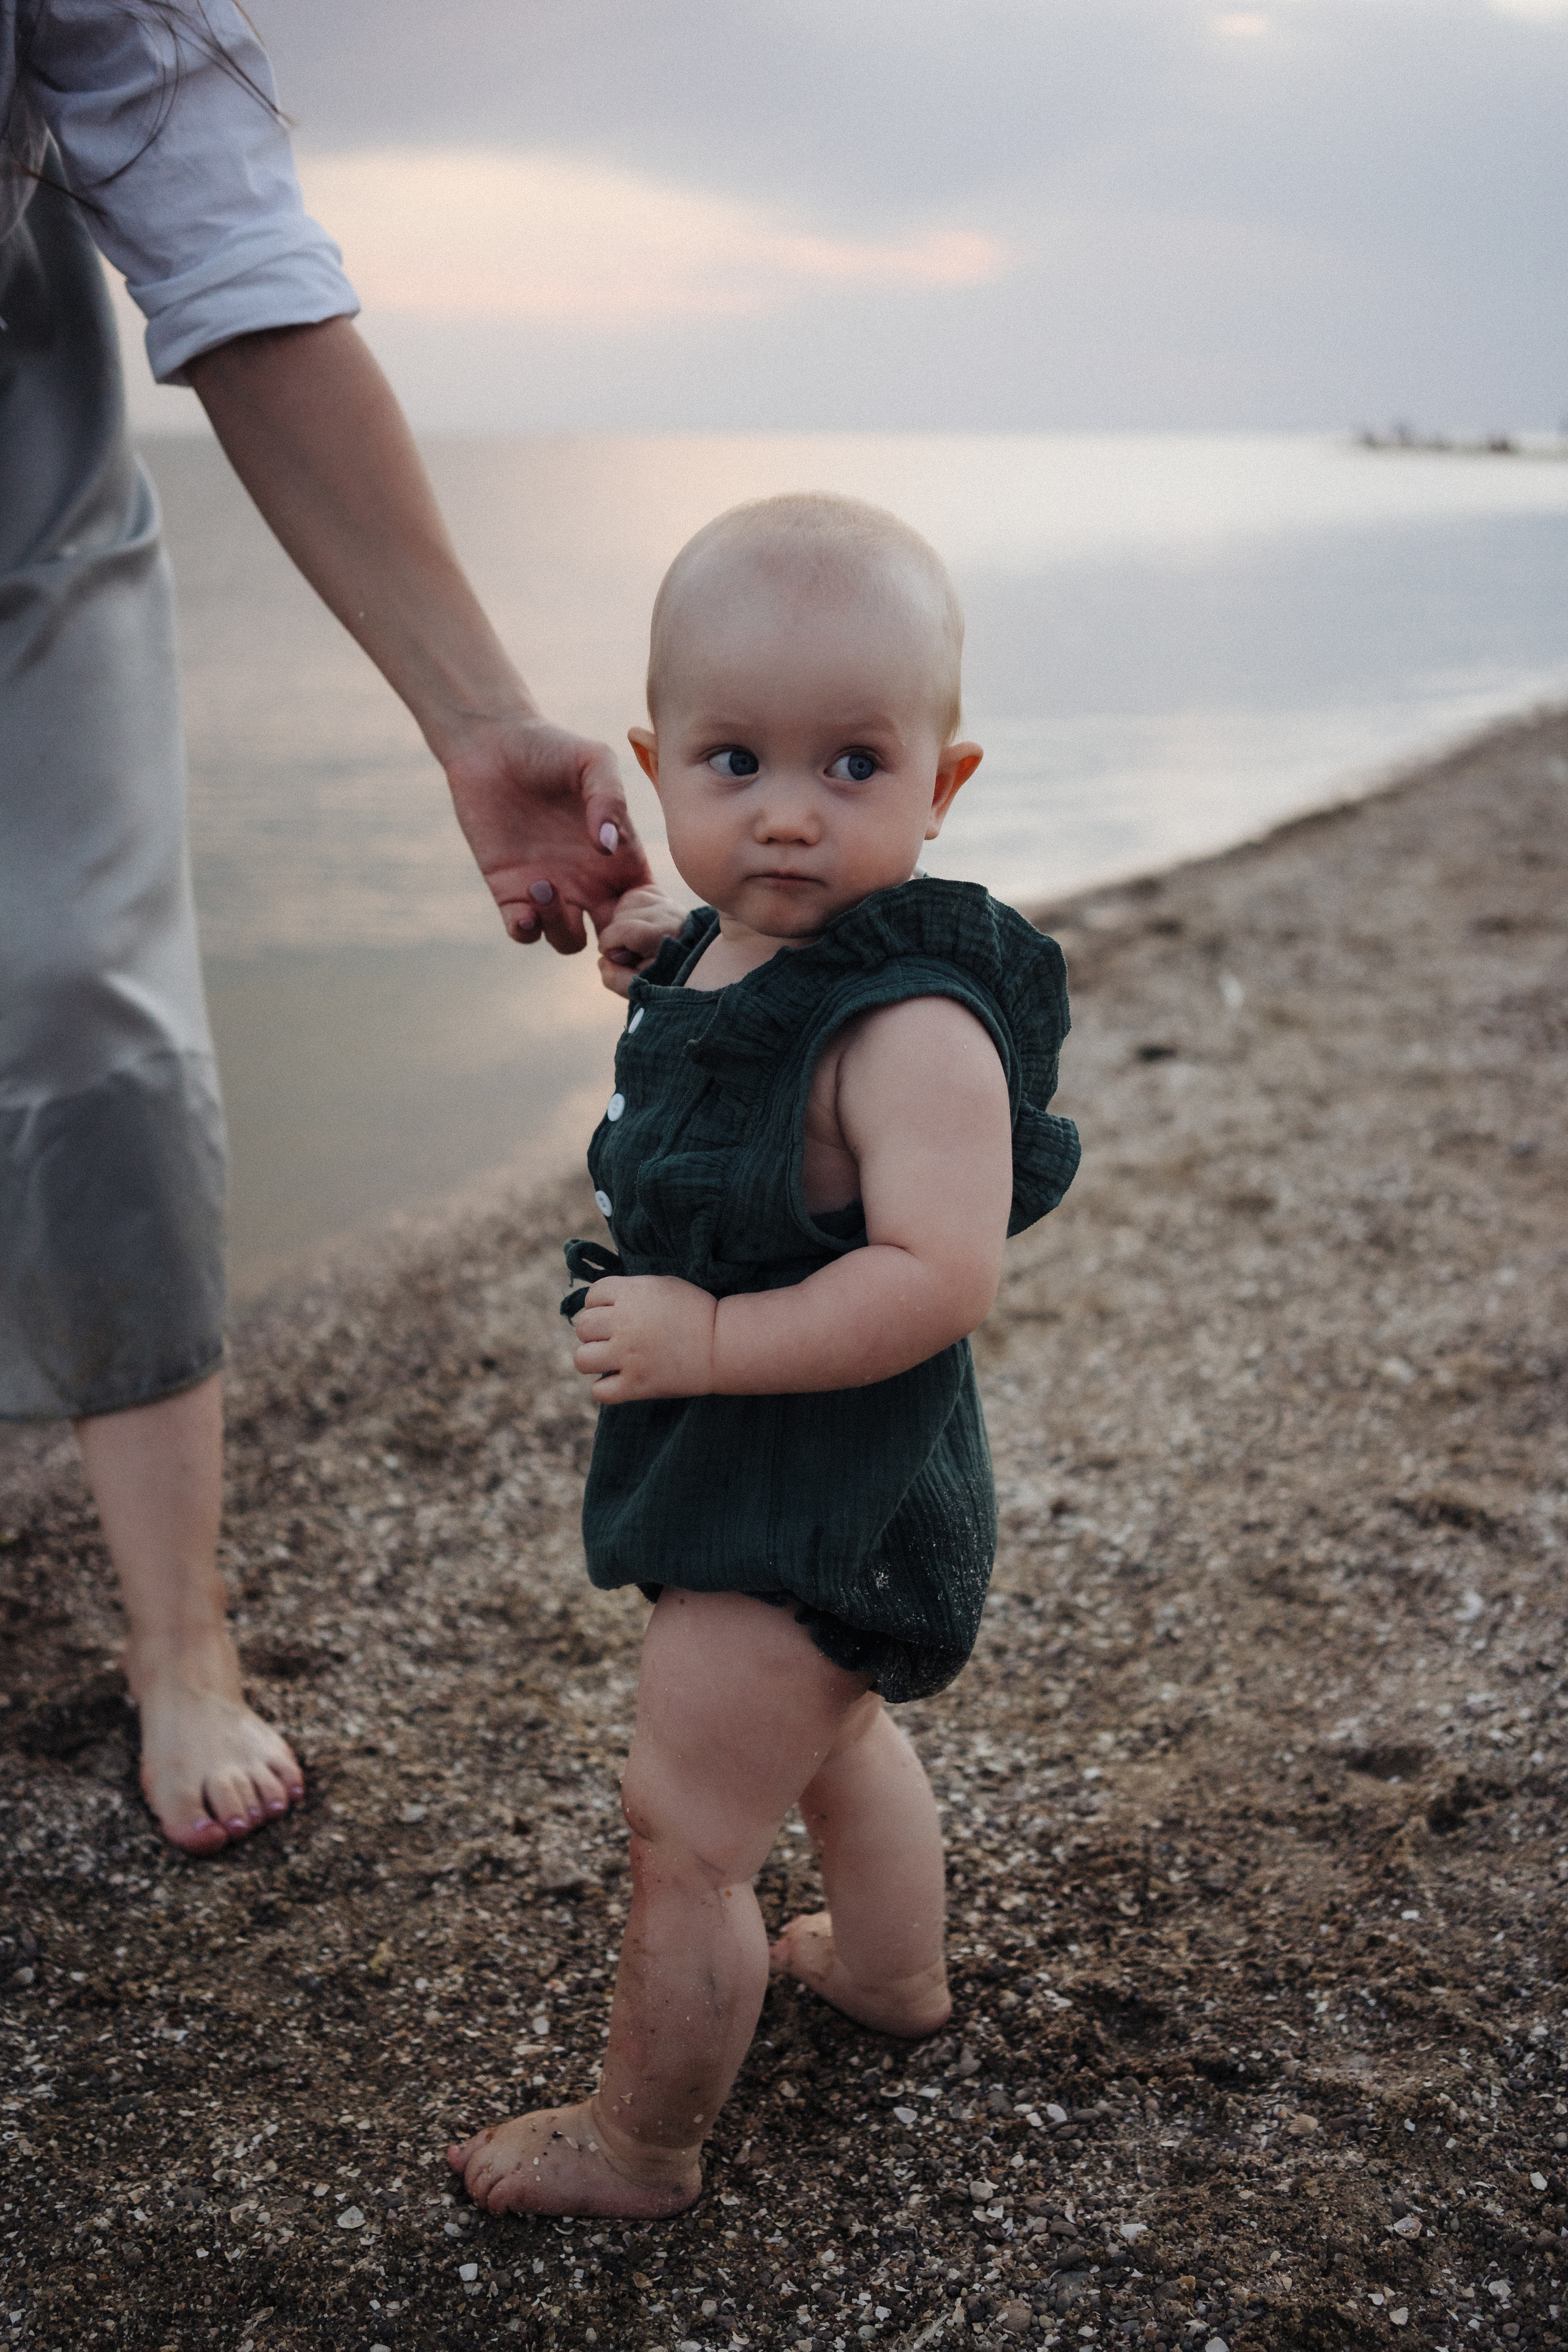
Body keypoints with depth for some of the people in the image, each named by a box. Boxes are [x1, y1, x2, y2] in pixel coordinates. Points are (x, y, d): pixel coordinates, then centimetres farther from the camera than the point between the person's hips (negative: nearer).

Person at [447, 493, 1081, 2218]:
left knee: (684, 1824, 5)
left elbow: (938, 1276, -35)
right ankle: (889, 1967, 58)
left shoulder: (910, 1025, -29)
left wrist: (710, 1340, -32)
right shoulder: (723, 958, -1)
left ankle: (641, 2142, 28)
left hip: (818, 1506, -10)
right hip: (760, 1483, 10)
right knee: (834, 1726, 31)